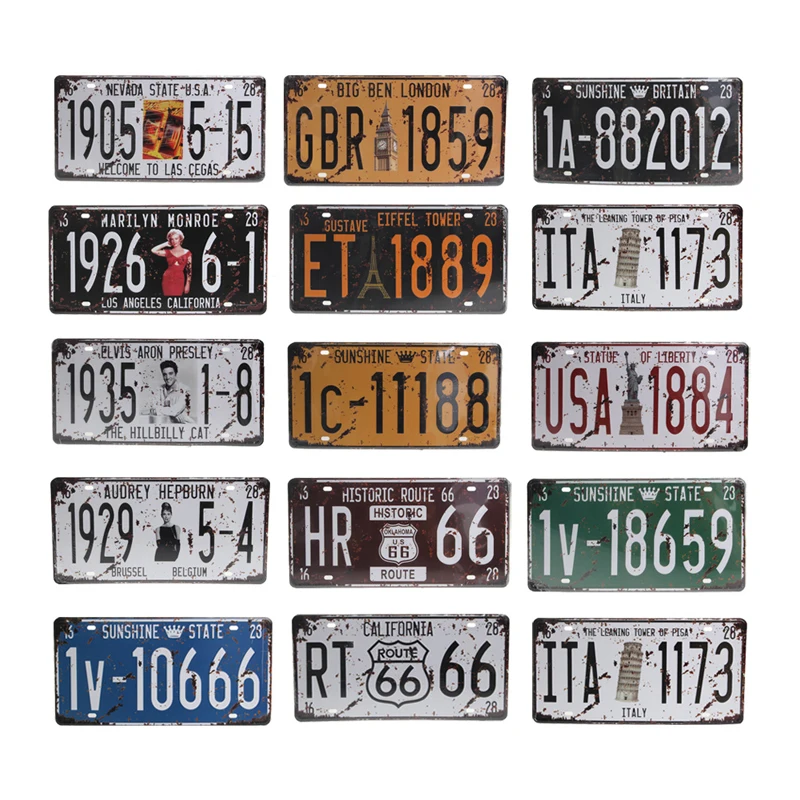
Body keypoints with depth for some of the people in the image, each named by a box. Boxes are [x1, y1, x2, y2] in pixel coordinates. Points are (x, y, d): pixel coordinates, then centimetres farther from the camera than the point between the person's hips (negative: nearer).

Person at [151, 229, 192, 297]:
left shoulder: (187, 253, 6)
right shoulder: (168, 252, 9)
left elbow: (189, 270, 4)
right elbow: (153, 250, -2)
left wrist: (188, 284, -1)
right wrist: (165, 244, 7)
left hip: (179, 280, -1)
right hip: (168, 279, 1)